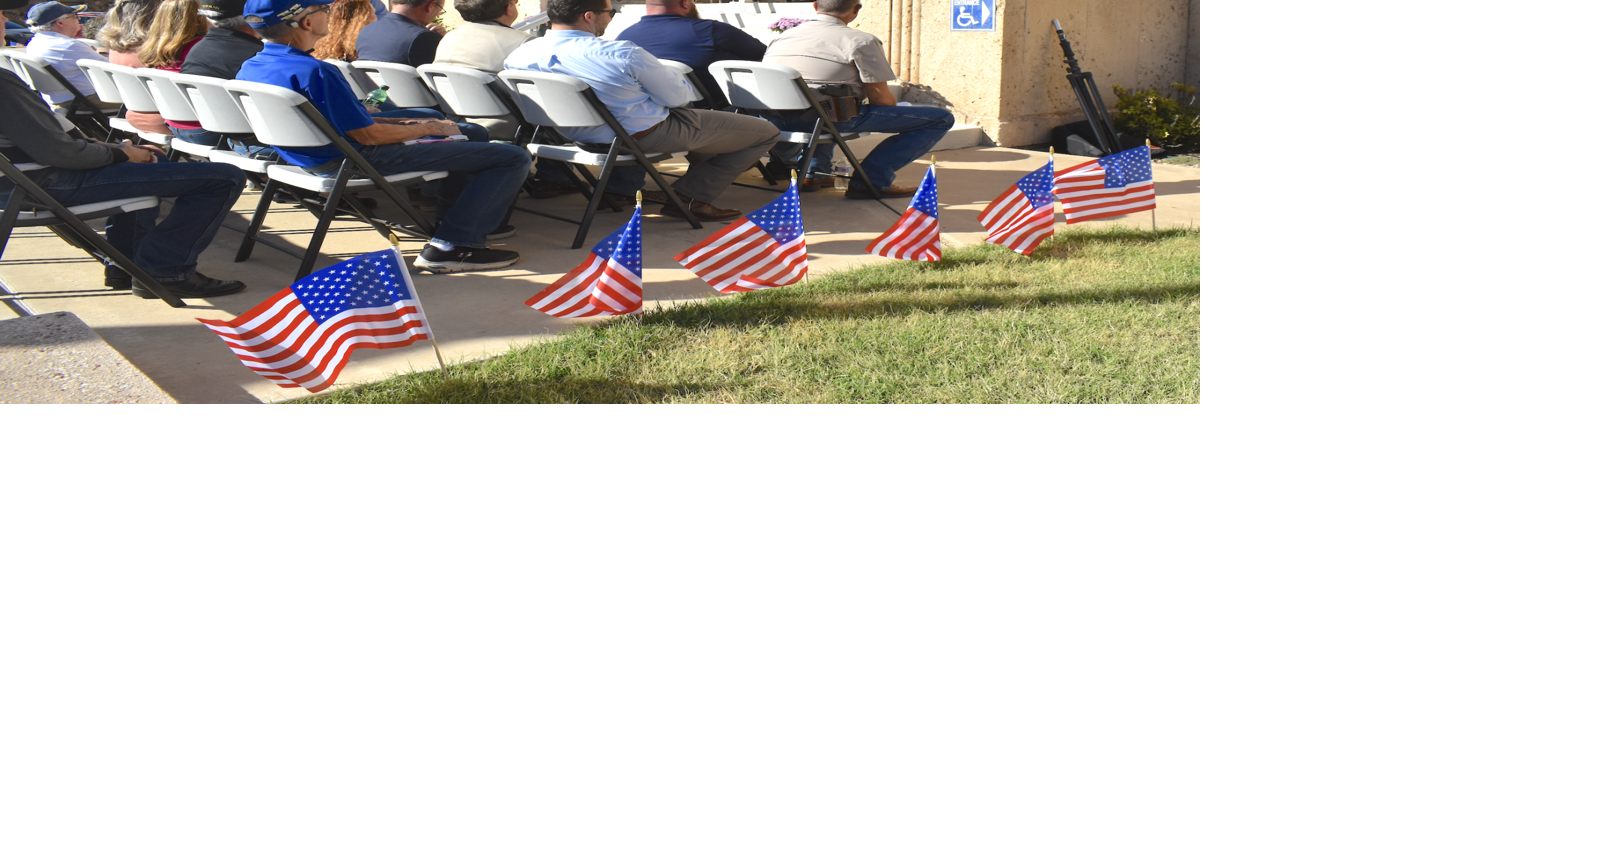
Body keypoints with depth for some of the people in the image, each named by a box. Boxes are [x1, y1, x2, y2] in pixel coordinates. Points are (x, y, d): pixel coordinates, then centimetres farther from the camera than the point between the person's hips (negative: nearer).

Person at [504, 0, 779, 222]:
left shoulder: (517, 58, -10)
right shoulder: (623, 55, -28)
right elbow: (678, 96, -19)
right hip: (645, 136, -8)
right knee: (766, 133, 3)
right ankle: (689, 198, 1)